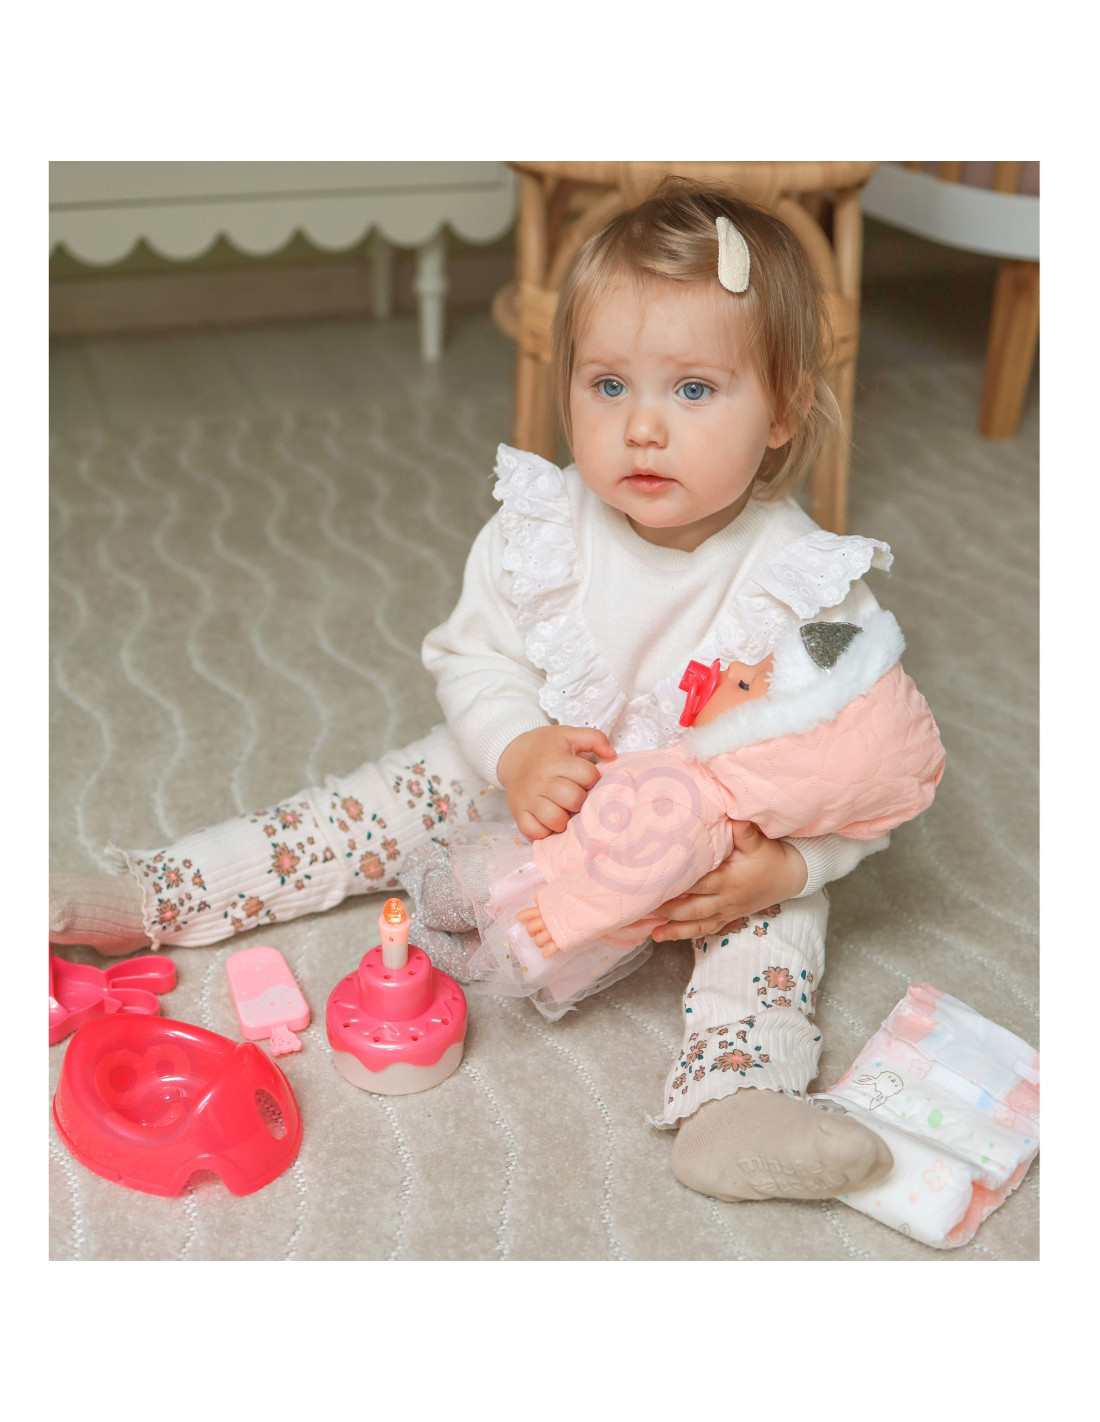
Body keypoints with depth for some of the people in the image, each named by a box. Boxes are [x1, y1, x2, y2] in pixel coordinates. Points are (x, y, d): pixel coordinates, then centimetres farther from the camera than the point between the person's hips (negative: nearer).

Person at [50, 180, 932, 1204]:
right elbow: (475, 656, -5)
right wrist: (517, 753, -26)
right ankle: (143, 900, 2)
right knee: (394, 800, -5)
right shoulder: (540, 534, -16)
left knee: (775, 904, -27)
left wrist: (783, 863, -38)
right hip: (532, 793, 2)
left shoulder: (809, 586, -23)